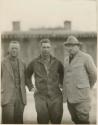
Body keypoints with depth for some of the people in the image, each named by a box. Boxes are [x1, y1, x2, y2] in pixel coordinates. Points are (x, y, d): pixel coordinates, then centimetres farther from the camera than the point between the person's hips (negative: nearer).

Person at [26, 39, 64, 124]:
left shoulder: (57, 62, 6)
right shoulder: (34, 63, 4)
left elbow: (63, 74, 23)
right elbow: (27, 75, 19)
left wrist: (61, 84, 11)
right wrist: (31, 87, 11)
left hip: (55, 96, 1)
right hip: (40, 95, -1)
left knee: (56, 120, 4)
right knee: (42, 120, -7)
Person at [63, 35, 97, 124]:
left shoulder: (86, 57, -8)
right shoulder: (67, 59, 13)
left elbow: (93, 75, 0)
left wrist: (89, 87, 12)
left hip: (81, 95, -7)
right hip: (70, 96, 7)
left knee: (83, 120, -4)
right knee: (76, 120, 12)